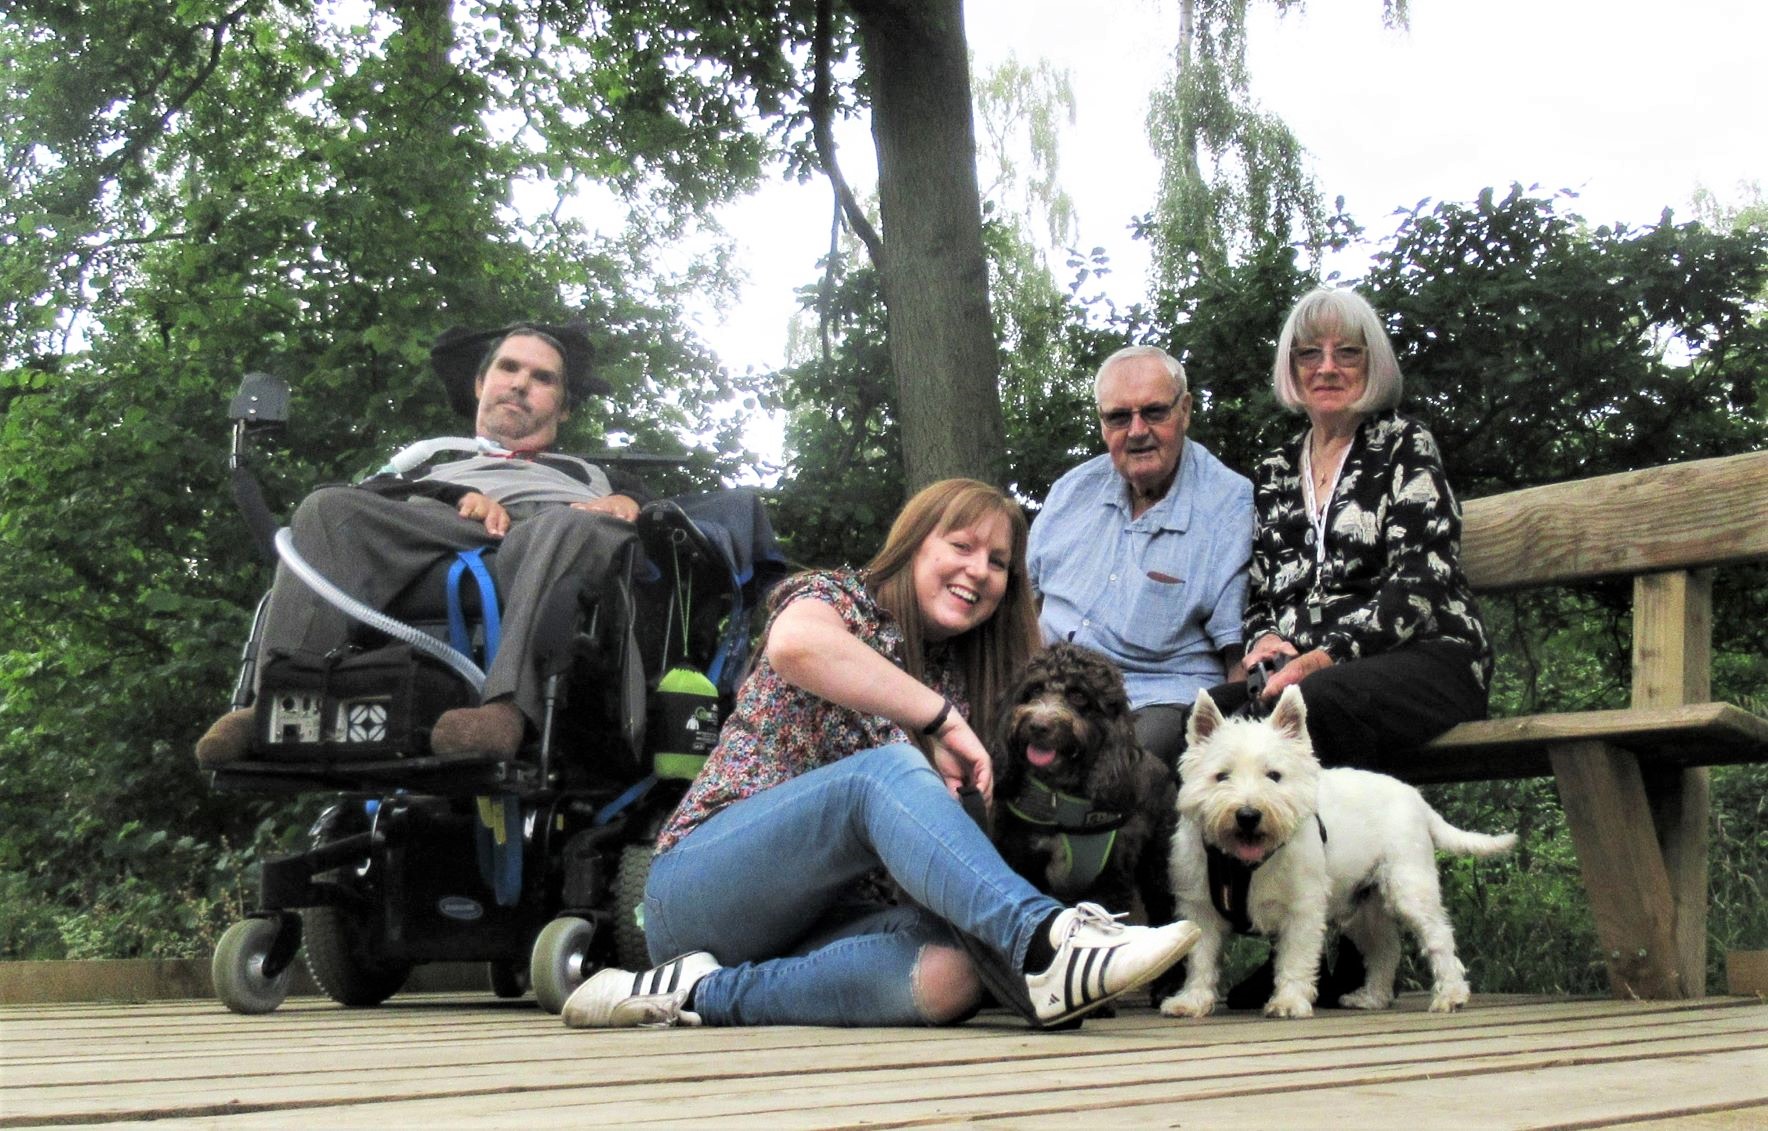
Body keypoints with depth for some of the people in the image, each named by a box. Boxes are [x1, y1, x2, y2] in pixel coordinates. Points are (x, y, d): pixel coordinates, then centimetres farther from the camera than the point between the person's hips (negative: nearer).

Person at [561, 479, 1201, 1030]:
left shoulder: (959, 683, 19)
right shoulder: (837, 597, 2)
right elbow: (794, 644, -25)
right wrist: (942, 720, -20)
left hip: (830, 911, 6)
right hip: (700, 885, -5)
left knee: (949, 974, -31)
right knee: (888, 769, -33)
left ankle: (701, 993, -24)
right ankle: (1045, 940, -51)